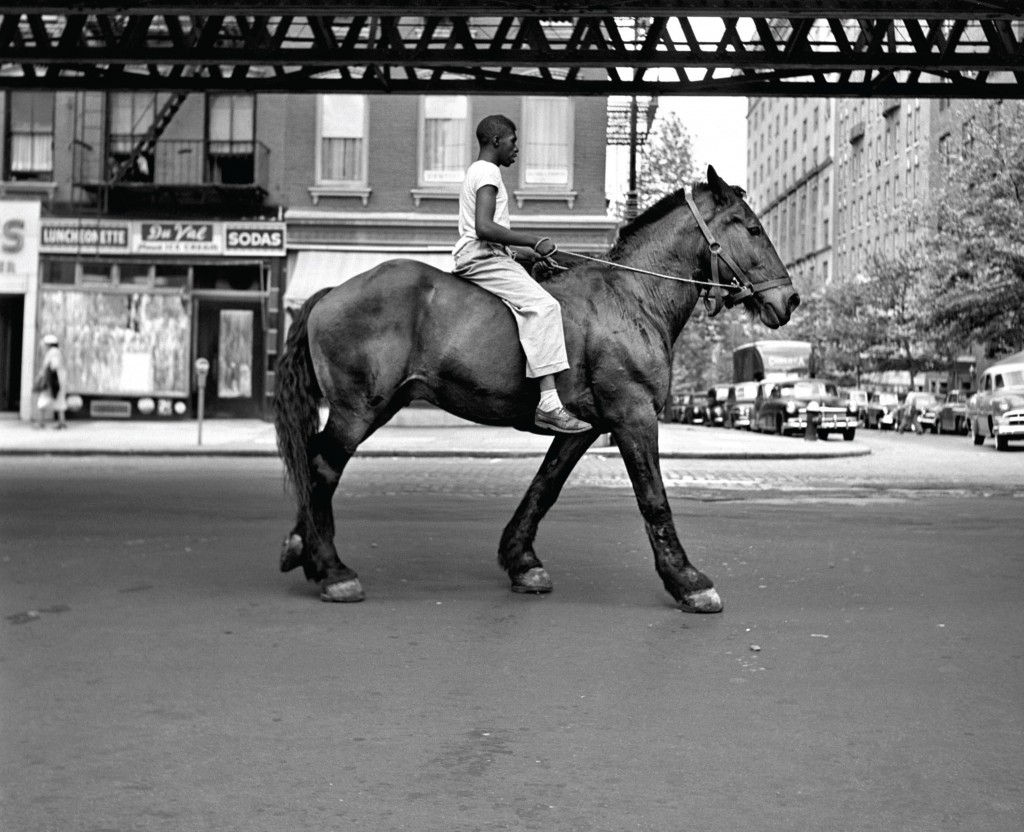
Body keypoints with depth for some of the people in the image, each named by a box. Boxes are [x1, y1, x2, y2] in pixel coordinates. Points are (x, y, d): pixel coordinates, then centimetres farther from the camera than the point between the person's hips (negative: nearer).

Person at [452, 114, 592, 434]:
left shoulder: (478, 172, 25)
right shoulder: (488, 171, -7)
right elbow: (484, 228, -23)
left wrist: (534, 254, 17)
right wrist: (535, 241, -16)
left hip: (488, 257, 11)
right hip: (482, 258, -11)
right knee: (543, 305, -24)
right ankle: (548, 403, -34)